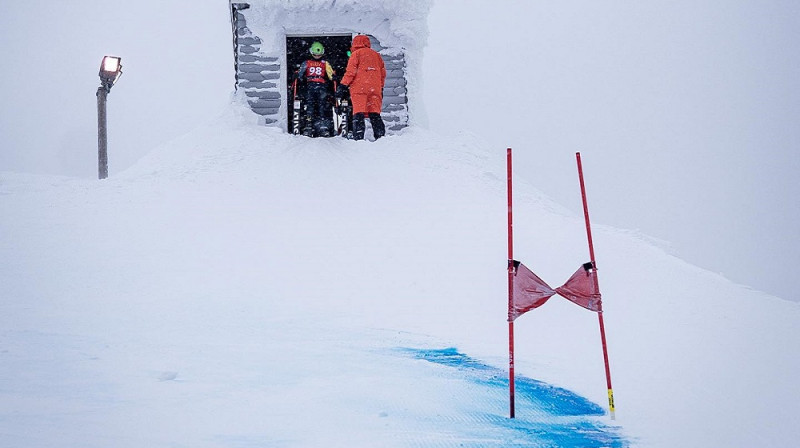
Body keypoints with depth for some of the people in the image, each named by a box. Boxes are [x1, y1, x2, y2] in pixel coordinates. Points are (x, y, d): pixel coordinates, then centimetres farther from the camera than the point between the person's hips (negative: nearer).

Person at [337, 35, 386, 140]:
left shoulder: (356, 53, 5)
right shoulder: (376, 54, 20)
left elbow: (351, 71, -6)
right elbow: (383, 73, 20)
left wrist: (343, 85, -5)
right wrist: (381, 88, 27)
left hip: (359, 88, -4)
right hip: (375, 88, 4)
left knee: (358, 113, -8)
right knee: (375, 114, 5)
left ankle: (358, 138, -17)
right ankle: (380, 136, -3)